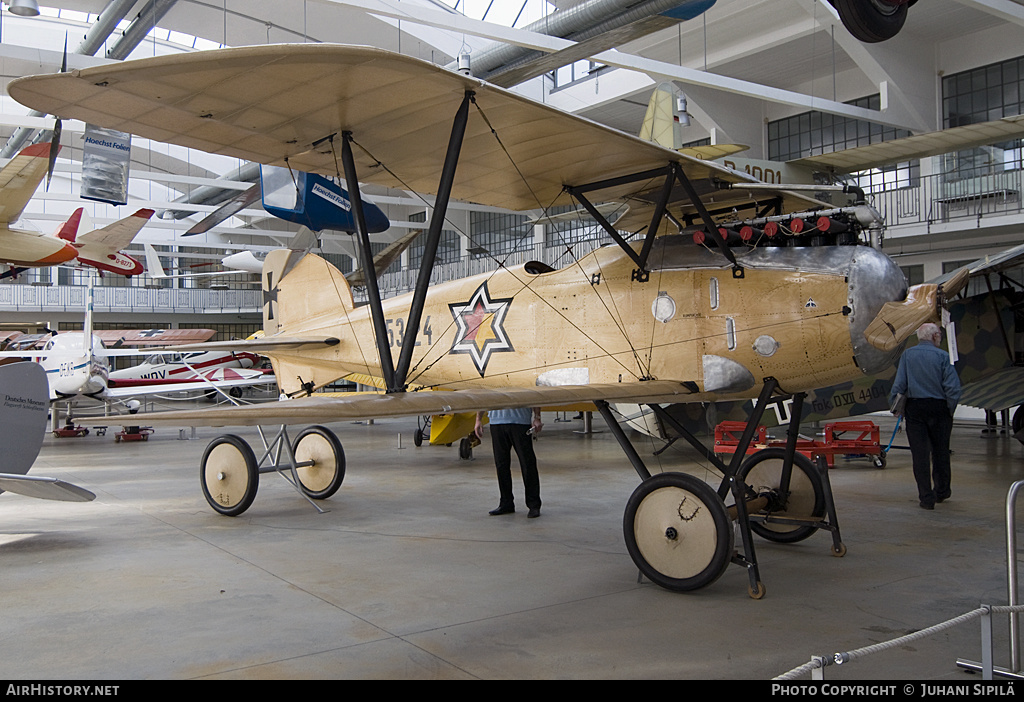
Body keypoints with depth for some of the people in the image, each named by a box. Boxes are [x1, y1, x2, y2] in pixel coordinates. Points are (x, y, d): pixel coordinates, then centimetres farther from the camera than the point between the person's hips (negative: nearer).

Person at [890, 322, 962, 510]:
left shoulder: (907, 354, 1)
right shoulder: (942, 356, -5)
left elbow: (899, 384, -4)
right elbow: (953, 387, -9)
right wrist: (950, 410, 2)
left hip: (914, 408, 1)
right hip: (938, 407, -1)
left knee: (920, 454, 3)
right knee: (940, 452, 16)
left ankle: (926, 498, 3)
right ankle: (941, 491, 30)